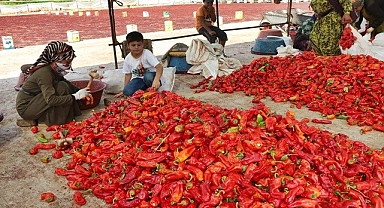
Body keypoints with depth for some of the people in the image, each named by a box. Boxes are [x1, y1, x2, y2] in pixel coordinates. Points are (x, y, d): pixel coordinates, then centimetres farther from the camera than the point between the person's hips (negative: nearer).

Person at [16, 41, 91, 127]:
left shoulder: (54, 70, 0)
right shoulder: (44, 74, -26)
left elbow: (67, 83, 12)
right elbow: (51, 99, -34)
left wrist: (79, 91, -5)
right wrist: (76, 96, -32)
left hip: (33, 101, 9)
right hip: (25, 108, -9)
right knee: (61, 87, -21)